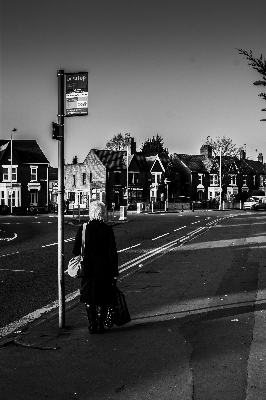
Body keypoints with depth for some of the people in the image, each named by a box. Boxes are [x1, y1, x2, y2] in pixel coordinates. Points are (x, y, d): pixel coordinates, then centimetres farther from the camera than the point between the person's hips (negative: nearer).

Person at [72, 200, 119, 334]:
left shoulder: (82, 229, -4)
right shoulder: (108, 230, -8)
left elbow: (76, 251, 0)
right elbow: (112, 253, -7)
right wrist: (115, 272, -1)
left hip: (88, 269, 1)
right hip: (104, 269, -1)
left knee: (89, 299, 12)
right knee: (103, 299, 10)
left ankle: (92, 325, 14)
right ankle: (100, 325, 11)